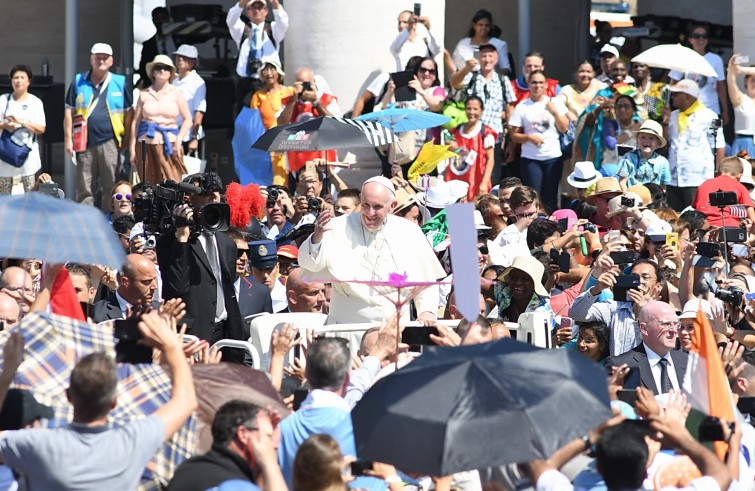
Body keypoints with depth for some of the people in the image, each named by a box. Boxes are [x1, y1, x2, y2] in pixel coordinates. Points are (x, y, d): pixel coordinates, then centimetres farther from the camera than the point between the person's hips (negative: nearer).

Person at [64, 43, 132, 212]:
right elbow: (69, 112, 9)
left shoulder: (119, 83, 7)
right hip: (85, 143, 1)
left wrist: (127, 138, 5)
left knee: (110, 188, 1)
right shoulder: (79, 82, 8)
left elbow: (129, 112, 11)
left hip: (110, 142, -1)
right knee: (84, 190, 2)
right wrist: (68, 139, 2)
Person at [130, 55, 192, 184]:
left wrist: (179, 140, -7)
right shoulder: (144, 95, 11)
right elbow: (136, 122, 10)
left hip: (169, 144, -1)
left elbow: (188, 119, 7)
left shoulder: (176, 93, 10)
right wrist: (132, 148, 4)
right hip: (146, 143, 1)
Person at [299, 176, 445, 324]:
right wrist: (317, 237, -27)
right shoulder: (340, 228, 2)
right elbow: (310, 263, -8)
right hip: (347, 325, -1)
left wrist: (428, 312, -1)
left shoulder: (410, 233, 8)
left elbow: (426, 283, 16)